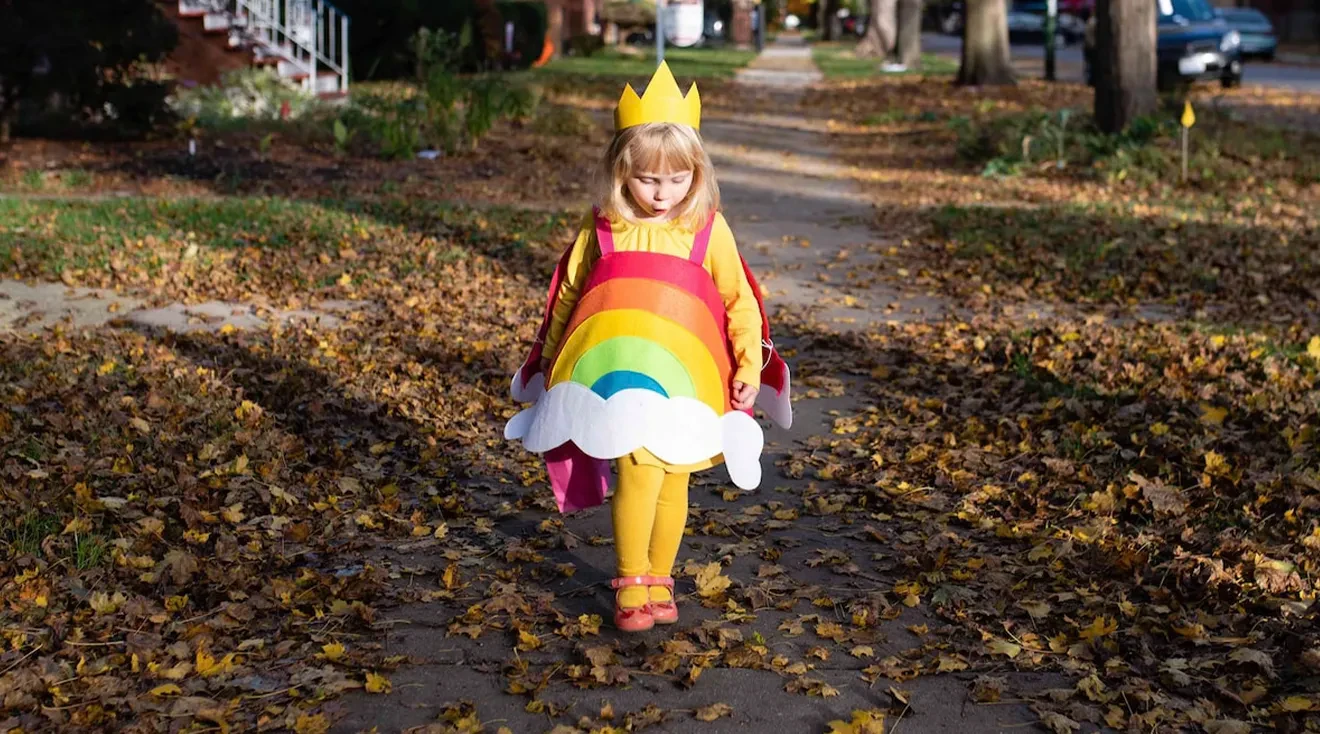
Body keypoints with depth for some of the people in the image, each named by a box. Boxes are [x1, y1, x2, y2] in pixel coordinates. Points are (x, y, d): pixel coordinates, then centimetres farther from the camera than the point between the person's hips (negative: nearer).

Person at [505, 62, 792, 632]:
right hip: (619, 373, -1)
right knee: (637, 473, -13)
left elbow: (739, 301, 6)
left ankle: (659, 582, 27)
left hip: (685, 379, 1)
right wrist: (551, 364, 16)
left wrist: (750, 368, 2)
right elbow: (567, 295, 11)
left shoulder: (708, 230, 1)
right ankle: (630, 586, 2)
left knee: (672, 480, 9)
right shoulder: (603, 229, 1)